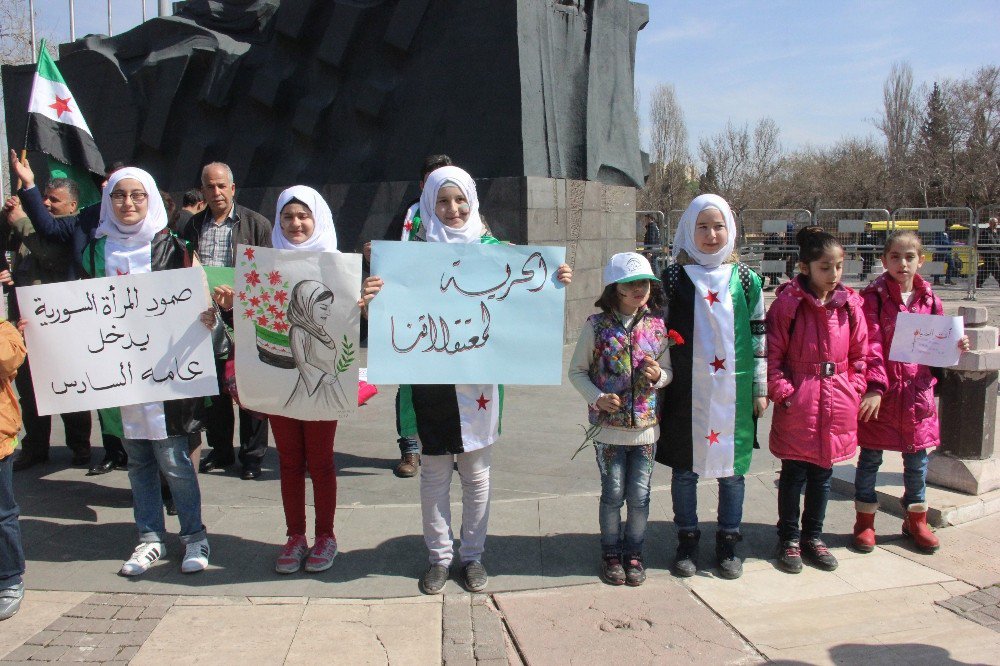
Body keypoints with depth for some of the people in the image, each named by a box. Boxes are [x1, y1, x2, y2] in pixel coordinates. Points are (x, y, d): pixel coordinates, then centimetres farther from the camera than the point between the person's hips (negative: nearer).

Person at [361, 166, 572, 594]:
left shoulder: (492, 250, 4)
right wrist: (370, 301, -23)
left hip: (478, 379, 1)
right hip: (429, 379, 0)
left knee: (476, 474, 11)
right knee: (434, 474, 9)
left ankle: (472, 554, 27)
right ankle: (439, 556, 25)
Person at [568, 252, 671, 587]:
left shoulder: (657, 325, 0)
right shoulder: (597, 325, -7)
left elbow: (669, 370, 10)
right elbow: (577, 371, 0)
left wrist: (658, 375, -13)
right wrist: (597, 398, -15)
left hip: (646, 426, 2)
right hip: (608, 427, -2)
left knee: (639, 496, 9)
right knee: (613, 494, 8)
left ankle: (634, 552, 28)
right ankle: (611, 553, 27)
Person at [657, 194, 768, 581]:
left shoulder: (745, 279, 5)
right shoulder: (674, 278, 2)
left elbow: (759, 335, 8)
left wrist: (761, 387, 6)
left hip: (733, 390, 1)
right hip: (686, 390, -1)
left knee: (732, 465, 8)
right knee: (684, 467, 7)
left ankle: (728, 543, 23)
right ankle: (687, 541, 22)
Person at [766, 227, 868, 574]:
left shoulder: (849, 304, 4)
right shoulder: (787, 303, -9)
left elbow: (861, 353, 11)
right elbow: (772, 354, -9)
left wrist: (854, 388, 2)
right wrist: (782, 391, -14)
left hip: (837, 407, 4)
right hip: (797, 406, -4)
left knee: (822, 474, 15)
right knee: (793, 473, 7)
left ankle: (813, 536, 31)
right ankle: (789, 539, 22)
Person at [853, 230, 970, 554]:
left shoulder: (928, 299, 6)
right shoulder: (873, 297, -7)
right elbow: (871, 345, -15)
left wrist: (955, 347, -7)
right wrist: (875, 386, -23)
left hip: (917, 391, 4)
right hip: (880, 392, -4)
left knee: (917, 458, 14)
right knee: (870, 457, 7)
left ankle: (916, 519, 31)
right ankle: (865, 521, 21)